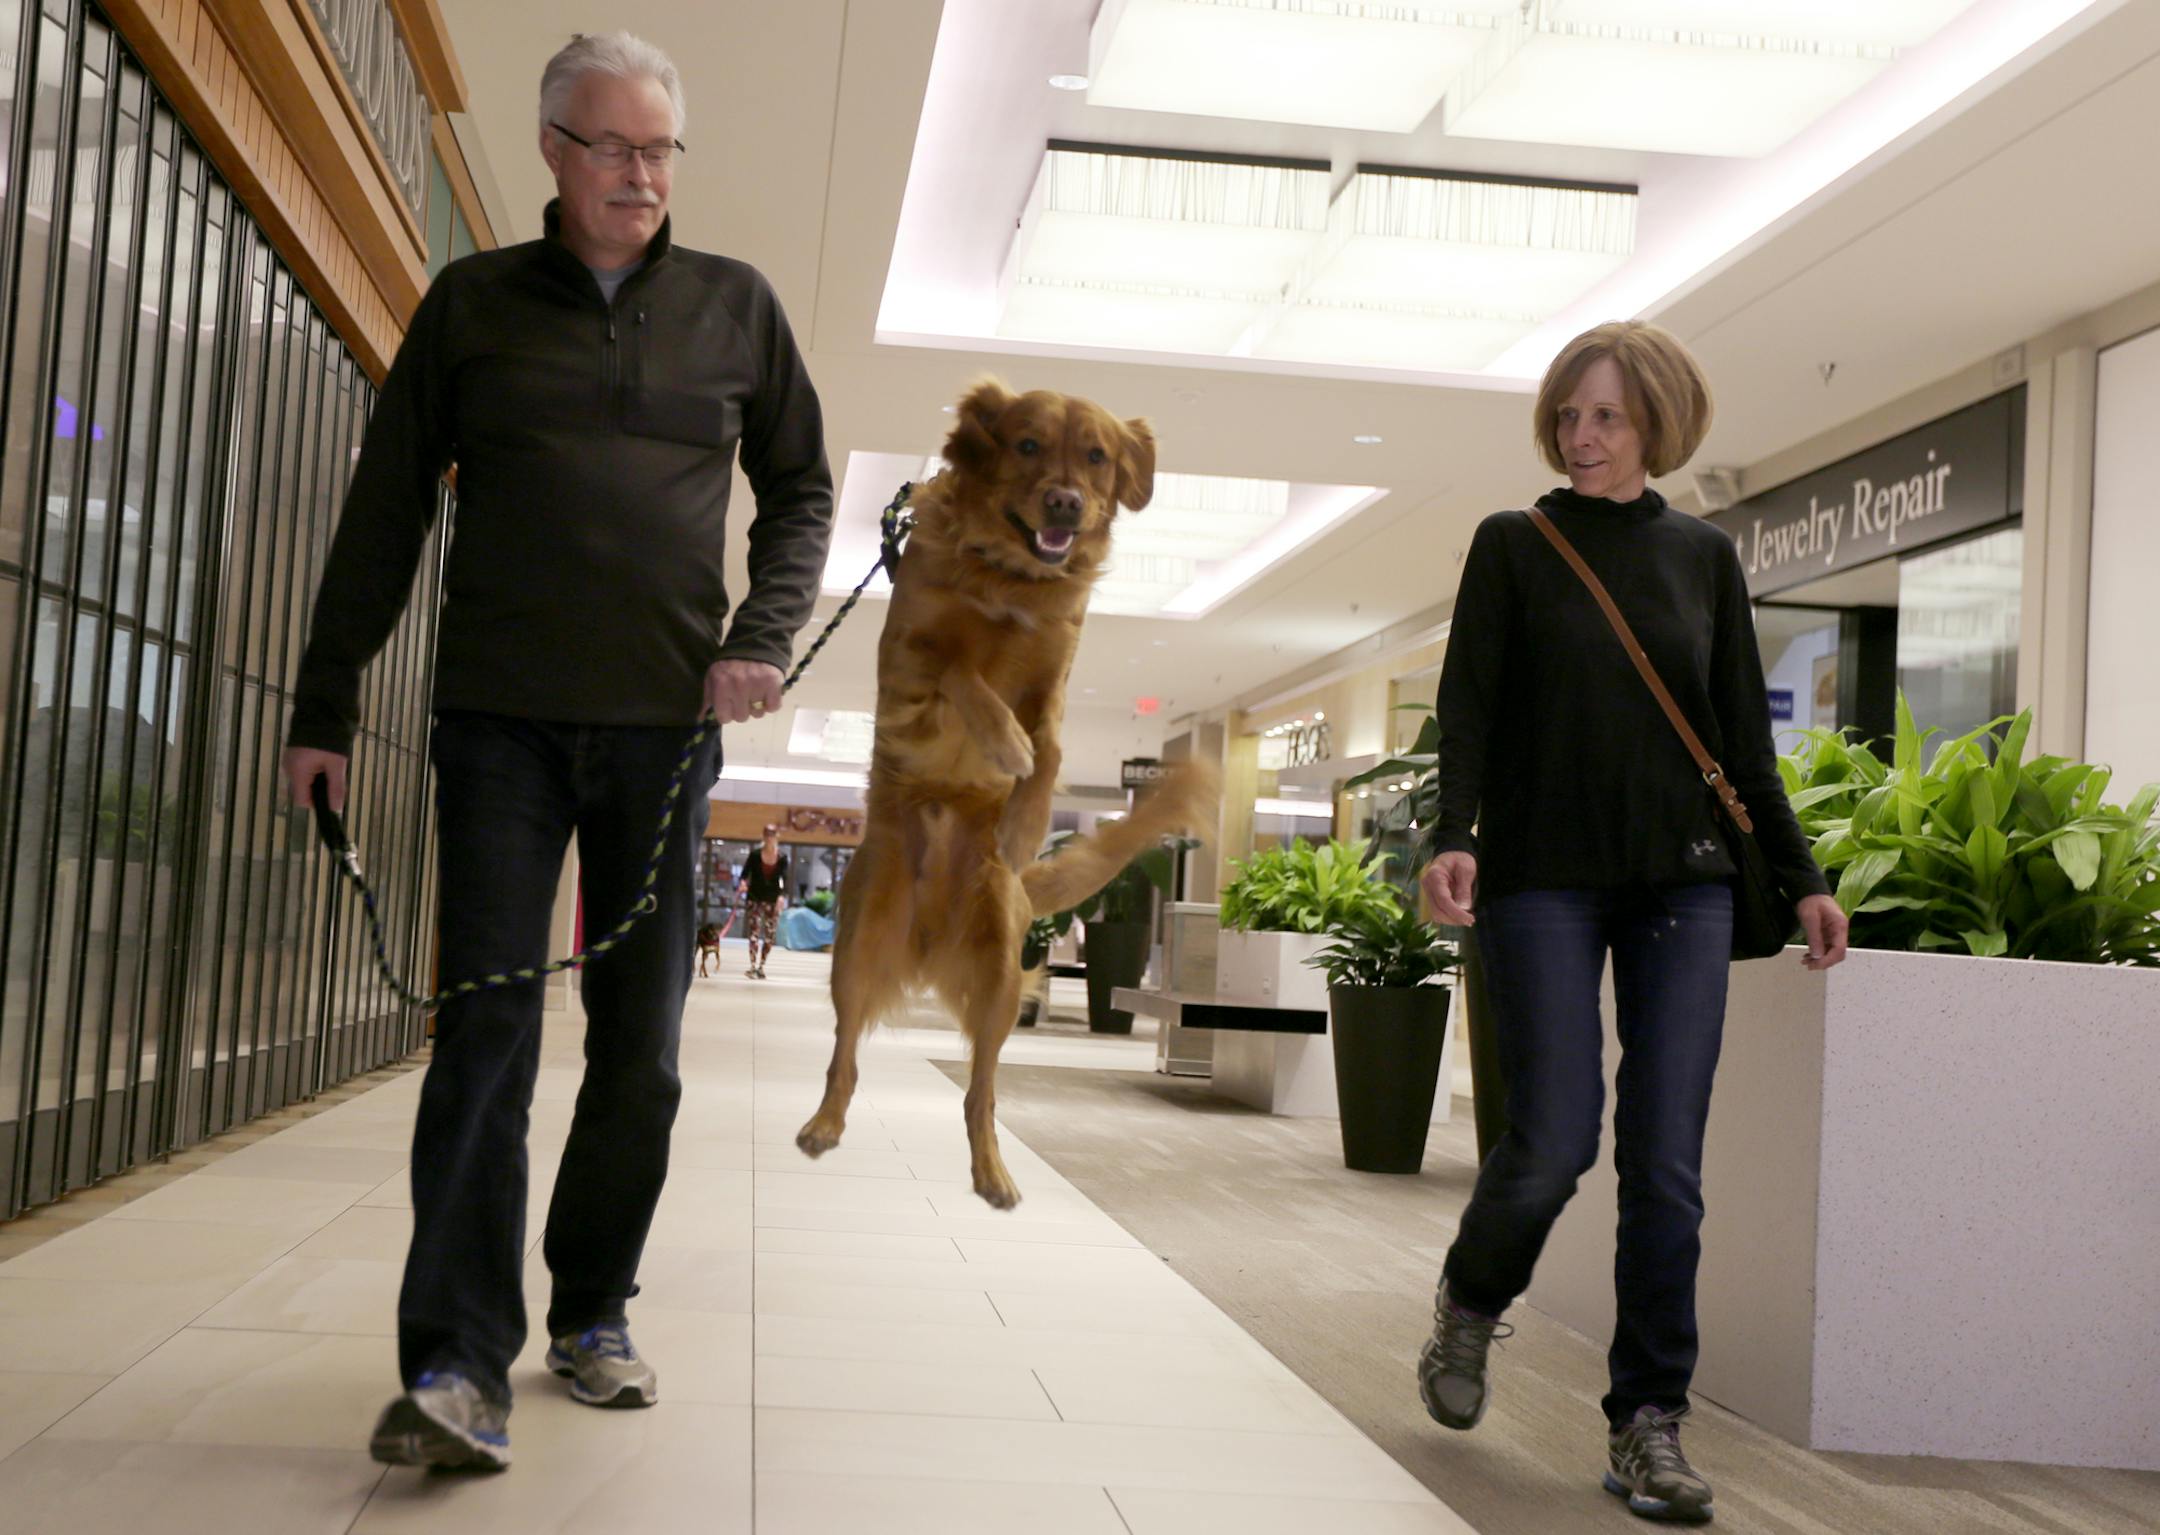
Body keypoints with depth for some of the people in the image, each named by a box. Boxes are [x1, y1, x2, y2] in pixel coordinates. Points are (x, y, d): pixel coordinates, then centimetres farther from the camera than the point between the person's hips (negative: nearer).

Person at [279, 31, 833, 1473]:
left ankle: (594, 1311, 21)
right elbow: (385, 514, 8)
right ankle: (460, 1363, -9)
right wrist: (326, 707, 4)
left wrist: (765, 635, -3)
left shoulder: (736, 306, 10)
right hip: (502, 717, -1)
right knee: (488, 1028, -9)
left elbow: (802, 490, 14)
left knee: (642, 1044, 6)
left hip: (666, 723, 2)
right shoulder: (473, 303, 8)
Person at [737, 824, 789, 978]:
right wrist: (743, 883, -27)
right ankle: (753, 967, -12)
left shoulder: (782, 859, -2)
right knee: (754, 933, -10)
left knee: (769, 936, 7)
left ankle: (761, 966, 20)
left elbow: (784, 879, -8)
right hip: (754, 899, -2)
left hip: (773, 900, 2)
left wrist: (782, 895, -24)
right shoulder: (755, 856, -5)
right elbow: (745, 873, -5)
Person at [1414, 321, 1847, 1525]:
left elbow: (1746, 736, 13)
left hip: (1682, 884, 2)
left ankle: (1650, 1425, 9)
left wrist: (1803, 876, 8)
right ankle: (1470, 1308, 24)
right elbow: (1470, 707, -3)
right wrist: (1453, 836, -19)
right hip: (1545, 880, -2)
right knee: (1554, 1140, -7)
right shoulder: (1514, 545, 4)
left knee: (1668, 1163, -2)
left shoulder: (1705, 556, 11)